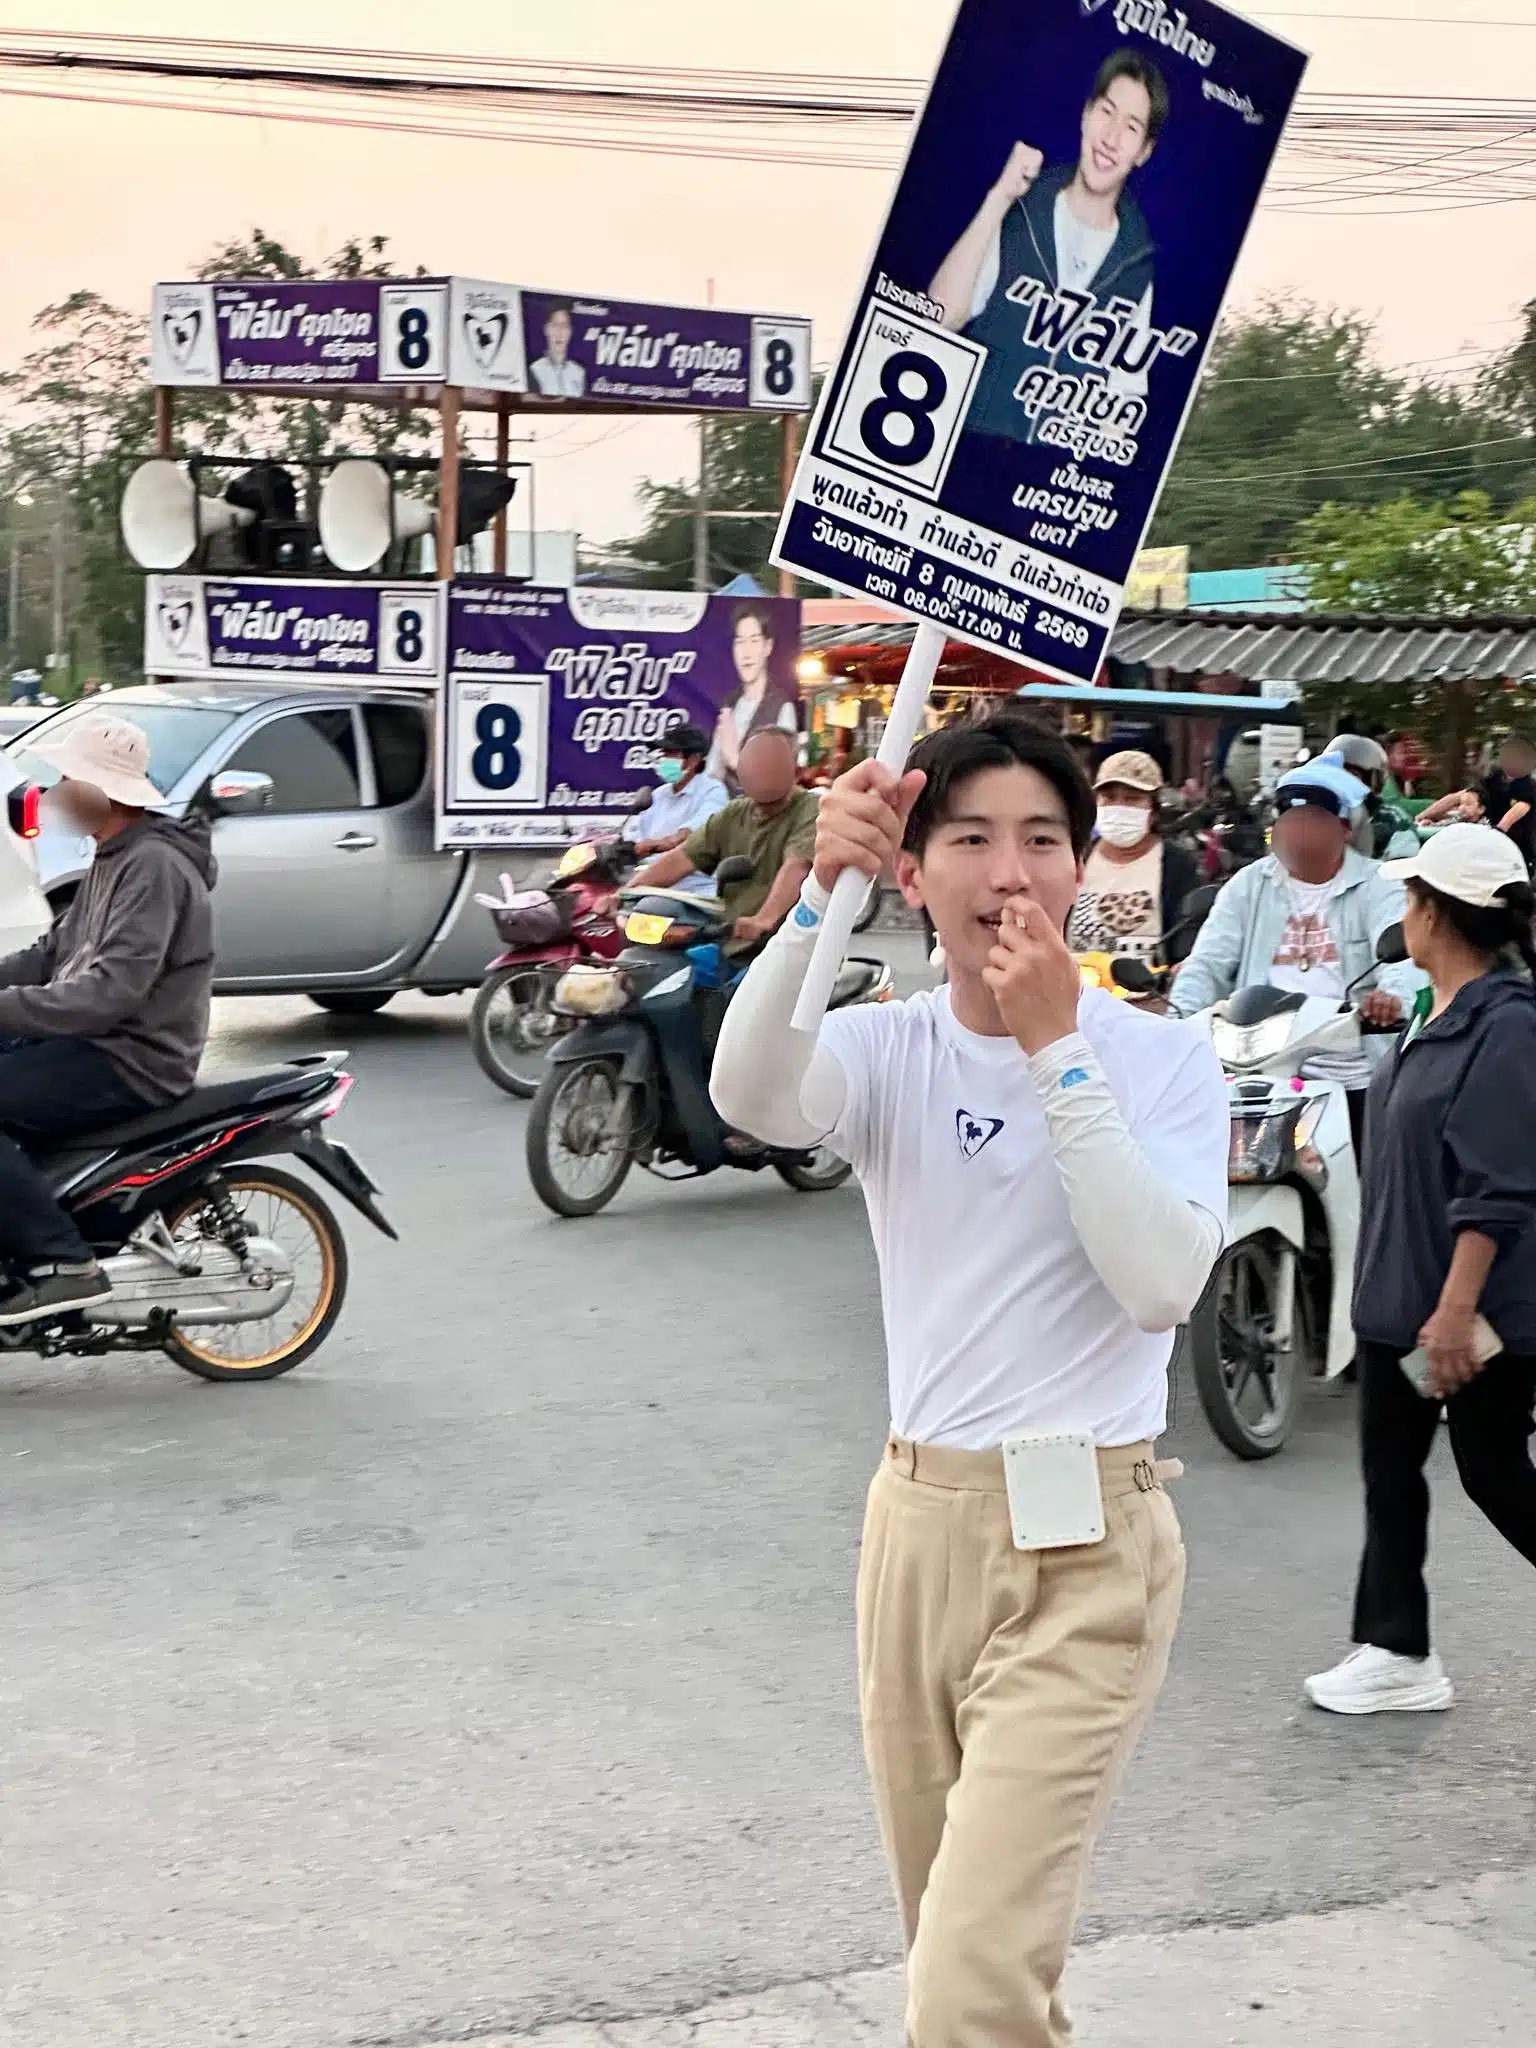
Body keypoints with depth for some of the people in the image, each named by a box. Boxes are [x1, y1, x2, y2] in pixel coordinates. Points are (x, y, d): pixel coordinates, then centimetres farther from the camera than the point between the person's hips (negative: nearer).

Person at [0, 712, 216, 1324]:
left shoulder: (153, 867, -17)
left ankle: (61, 1263, -20)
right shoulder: (113, 860, 17)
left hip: (132, 1065, -11)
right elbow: (55, 953, 19)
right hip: (99, 1042, 11)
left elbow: (113, 989, -27)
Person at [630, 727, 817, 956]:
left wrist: (765, 919, -41)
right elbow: (681, 859, 9)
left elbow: (796, 867, -22)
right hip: (726, 943, 7)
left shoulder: (811, 810, -4)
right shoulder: (732, 815, 17)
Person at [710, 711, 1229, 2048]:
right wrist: (820, 897, -37)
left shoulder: (1162, 1059, -5)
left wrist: (1057, 1048, -20)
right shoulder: (887, 1048, 1)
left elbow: (1162, 1285, -21)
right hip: (920, 1519, 4)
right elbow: (751, 1097, -23)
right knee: (951, 1941, 19)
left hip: (1086, 1549, -4)